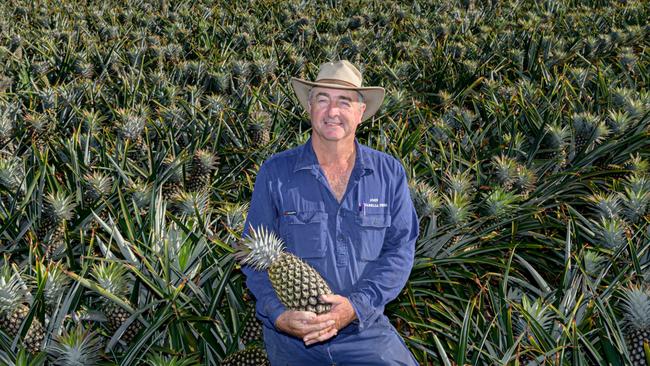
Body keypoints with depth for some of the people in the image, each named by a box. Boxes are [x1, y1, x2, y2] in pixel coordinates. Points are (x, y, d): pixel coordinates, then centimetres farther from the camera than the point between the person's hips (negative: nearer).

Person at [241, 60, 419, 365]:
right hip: (291, 332, 0)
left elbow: (400, 248, -3)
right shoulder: (275, 172, -2)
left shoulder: (389, 173, 1)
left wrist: (357, 306, -18)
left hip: (364, 326, 1)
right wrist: (278, 314, -17)